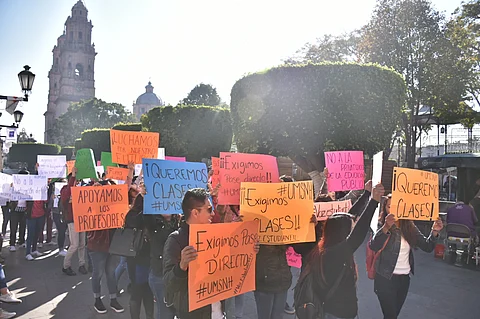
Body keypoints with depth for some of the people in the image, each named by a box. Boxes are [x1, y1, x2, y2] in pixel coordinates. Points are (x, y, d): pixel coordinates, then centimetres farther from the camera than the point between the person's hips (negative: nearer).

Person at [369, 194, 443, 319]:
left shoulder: (410, 227, 1)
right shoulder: (382, 226, -14)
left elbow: (427, 247, -1)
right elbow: (373, 246, -32)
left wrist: (435, 232, -19)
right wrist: (386, 227, -48)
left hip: (405, 279, 5)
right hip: (386, 279, -5)